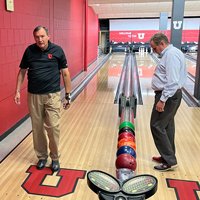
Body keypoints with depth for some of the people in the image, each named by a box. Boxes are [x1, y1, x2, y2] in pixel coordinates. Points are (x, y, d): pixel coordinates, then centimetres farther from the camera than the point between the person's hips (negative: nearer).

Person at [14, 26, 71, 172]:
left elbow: (65, 74, 0)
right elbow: (22, 72, 11)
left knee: (53, 127, -2)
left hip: (52, 96, -2)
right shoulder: (29, 51, 2)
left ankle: (55, 158, 18)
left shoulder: (57, 50, -3)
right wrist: (18, 91, 4)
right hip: (34, 96, 2)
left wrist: (68, 96, -1)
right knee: (37, 128, 10)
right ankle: (42, 157, 28)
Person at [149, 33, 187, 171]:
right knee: (167, 126, 16)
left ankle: (169, 161, 3)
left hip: (168, 96, -11)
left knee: (157, 126, -5)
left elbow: (172, 81, -26)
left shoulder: (171, 54, -19)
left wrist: (162, 100, -25)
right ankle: (168, 156, 28)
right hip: (171, 95, 11)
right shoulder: (169, 53, 15)